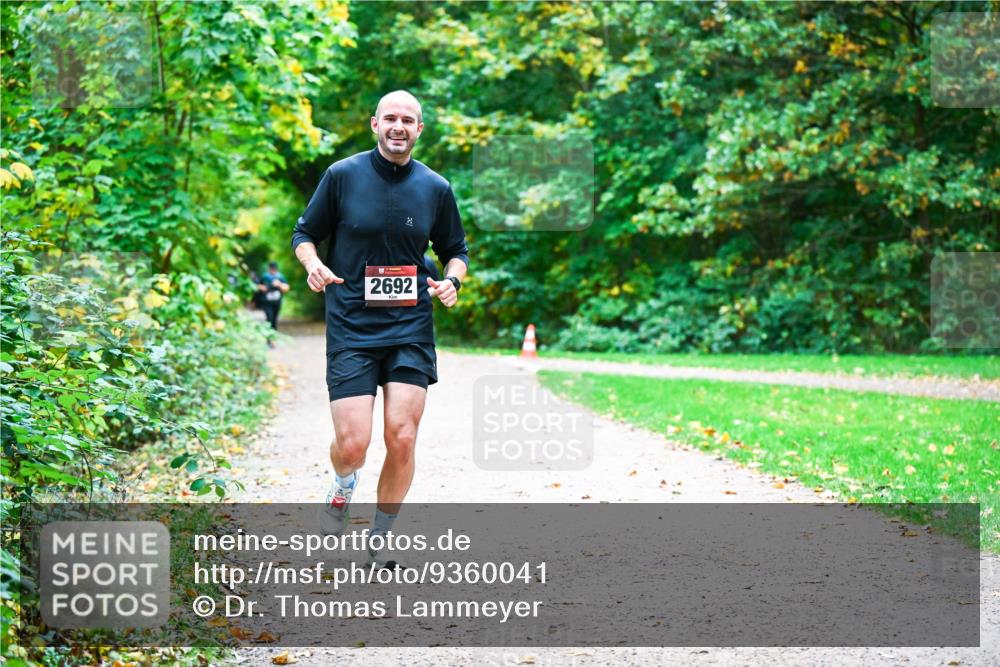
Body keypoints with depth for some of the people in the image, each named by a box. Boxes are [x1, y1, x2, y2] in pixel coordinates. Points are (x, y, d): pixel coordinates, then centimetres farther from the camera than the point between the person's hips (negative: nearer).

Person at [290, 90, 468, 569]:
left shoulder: (436, 188, 5)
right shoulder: (342, 175, -1)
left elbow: (456, 250, 17)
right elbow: (305, 233, 8)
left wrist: (451, 281, -4)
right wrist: (312, 264, -13)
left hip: (412, 330, 2)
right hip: (350, 328, -2)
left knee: (401, 440, -6)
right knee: (352, 444, -11)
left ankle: (382, 537, 18)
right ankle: (342, 488, 28)